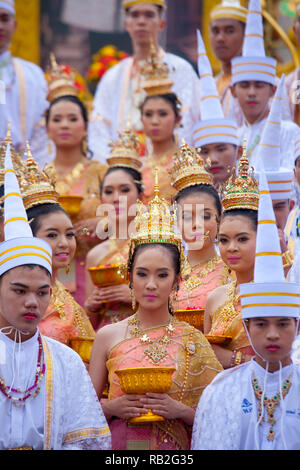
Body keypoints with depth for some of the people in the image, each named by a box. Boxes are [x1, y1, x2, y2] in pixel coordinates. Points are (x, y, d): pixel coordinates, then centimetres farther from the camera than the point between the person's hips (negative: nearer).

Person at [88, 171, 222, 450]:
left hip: (173, 449, 0)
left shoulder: (192, 340, 0)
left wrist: (180, 410, -14)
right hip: (120, 444, 0)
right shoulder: (108, 336, 2)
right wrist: (112, 407, -11)